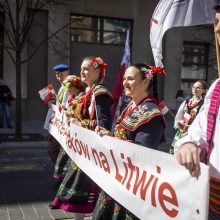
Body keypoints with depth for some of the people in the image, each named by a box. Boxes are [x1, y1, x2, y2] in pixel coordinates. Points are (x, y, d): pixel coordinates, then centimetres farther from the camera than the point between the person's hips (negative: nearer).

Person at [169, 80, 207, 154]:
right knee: (172, 153, 5)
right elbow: (178, 117, 13)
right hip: (181, 133, 6)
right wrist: (179, 124, -5)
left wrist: (187, 127, -17)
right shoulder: (186, 102, 12)